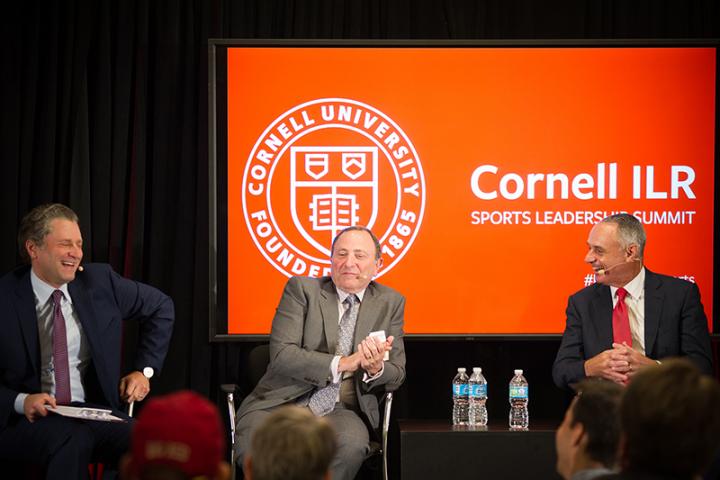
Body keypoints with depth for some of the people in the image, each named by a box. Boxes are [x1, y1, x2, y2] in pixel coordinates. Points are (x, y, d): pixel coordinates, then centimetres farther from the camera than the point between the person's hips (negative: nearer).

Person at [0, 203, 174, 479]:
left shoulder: (99, 281, 5)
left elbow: (160, 307, 19)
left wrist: (144, 370, 11)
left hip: (92, 413, 3)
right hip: (24, 420, -3)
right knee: (73, 438, -36)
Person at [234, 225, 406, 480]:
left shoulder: (391, 303, 10)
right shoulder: (301, 289, 2)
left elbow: (397, 374, 10)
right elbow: (281, 354, -10)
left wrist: (377, 369, -15)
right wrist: (342, 363, -20)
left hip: (341, 411, 2)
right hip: (282, 402, -2)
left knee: (352, 444, -34)